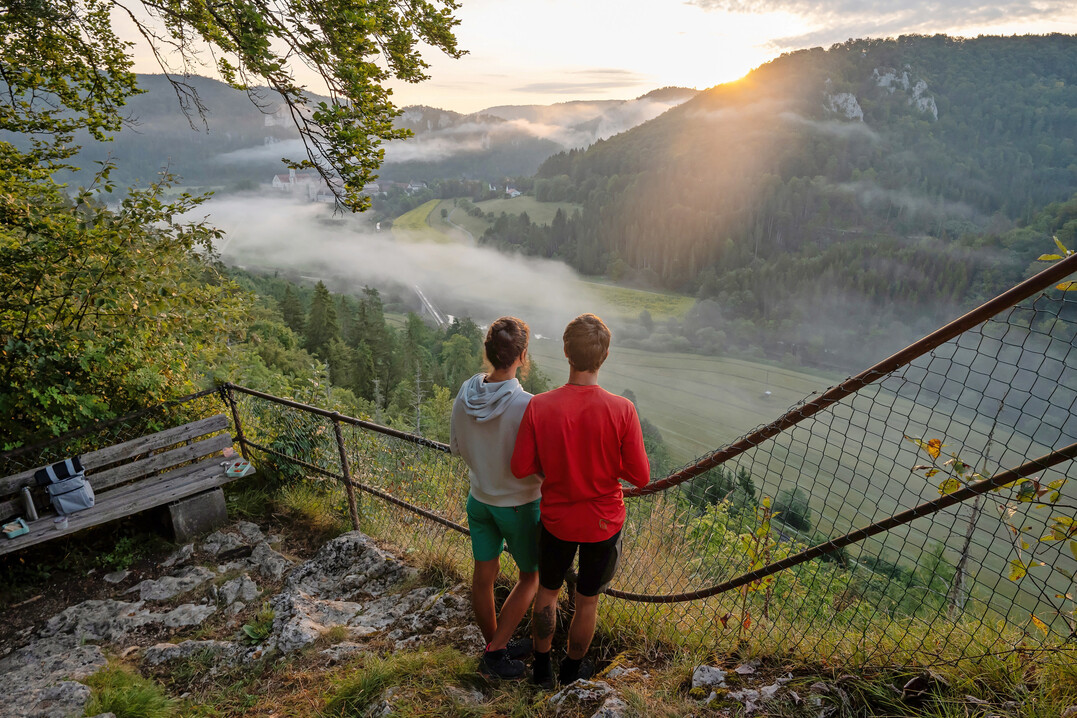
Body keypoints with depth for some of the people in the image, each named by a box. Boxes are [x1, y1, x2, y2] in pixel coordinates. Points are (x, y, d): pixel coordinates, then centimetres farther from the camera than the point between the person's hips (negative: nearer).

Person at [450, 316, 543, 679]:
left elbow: (456, 446, 3)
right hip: (519, 504, -5)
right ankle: (495, 652, 19)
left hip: (479, 498, 5)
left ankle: (495, 645, 39)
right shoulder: (527, 406, -30)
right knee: (532, 577, 18)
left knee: (484, 575, 19)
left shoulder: (465, 394, -12)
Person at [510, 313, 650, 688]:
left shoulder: (539, 406, -20)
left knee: (547, 592, 25)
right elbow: (640, 476, -16)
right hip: (603, 522, 0)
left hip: (556, 519, 1)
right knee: (588, 600, 23)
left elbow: (521, 468, -12)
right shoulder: (621, 409, -23)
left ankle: (542, 667, 43)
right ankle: (571, 669, 45)